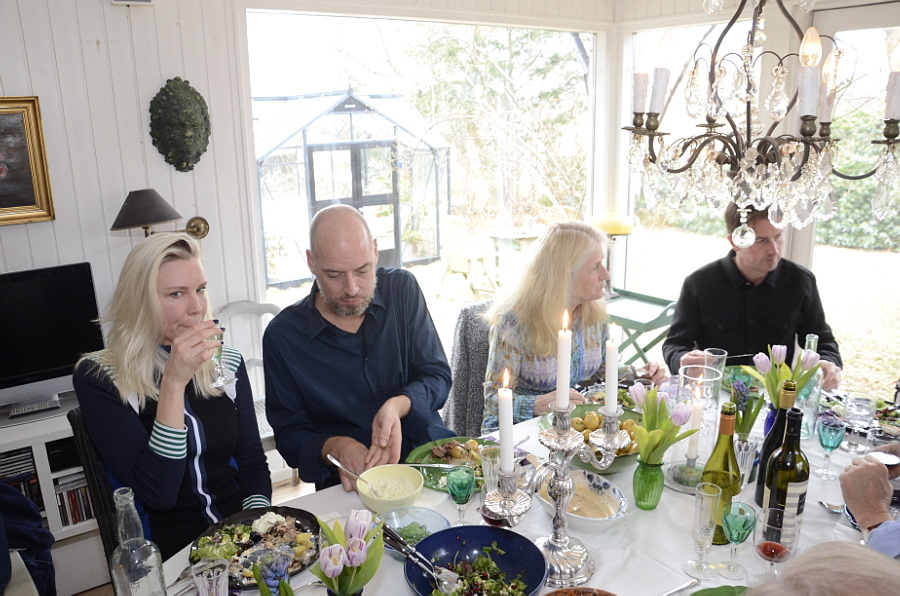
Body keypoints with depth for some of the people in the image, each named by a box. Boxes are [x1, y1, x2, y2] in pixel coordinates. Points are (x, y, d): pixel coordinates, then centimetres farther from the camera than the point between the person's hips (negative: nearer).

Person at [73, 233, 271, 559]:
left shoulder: (227, 362, 5)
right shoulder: (98, 378, -9)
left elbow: (253, 464, 9)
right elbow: (157, 494, -17)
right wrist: (174, 382, -25)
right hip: (168, 557, -4)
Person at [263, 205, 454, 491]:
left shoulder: (403, 288, 1)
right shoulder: (282, 335, -5)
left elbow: (437, 375, 0)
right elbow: (288, 434, 0)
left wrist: (399, 406, -23)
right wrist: (334, 448, -22)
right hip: (348, 482, -1)